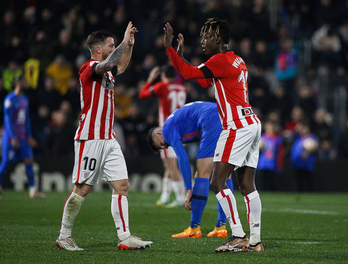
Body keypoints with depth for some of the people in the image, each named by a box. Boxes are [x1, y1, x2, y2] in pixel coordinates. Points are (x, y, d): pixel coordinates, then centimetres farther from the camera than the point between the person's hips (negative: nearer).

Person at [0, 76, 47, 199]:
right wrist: (13, 138, -19)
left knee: (29, 160, -1)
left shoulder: (25, 99, 13)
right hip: (11, 136, -7)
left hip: (23, 137, 7)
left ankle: (33, 190, -2)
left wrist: (29, 136, 13)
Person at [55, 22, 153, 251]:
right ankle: (64, 236, 7)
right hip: (90, 138, -9)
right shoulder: (90, 68, -10)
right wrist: (125, 40, -22)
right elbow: (109, 63, -31)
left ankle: (125, 237, -3)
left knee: (122, 185, -1)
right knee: (82, 189, -4)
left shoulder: (106, 71, 16)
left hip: (109, 139, 9)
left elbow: (121, 66, 40)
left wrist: (130, 44, 27)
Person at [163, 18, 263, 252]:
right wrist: (181, 55, 25)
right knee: (247, 185, 8)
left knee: (218, 182, -10)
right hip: (252, 123, 10)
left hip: (237, 126, -10)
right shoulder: (237, 61, 19)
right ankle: (255, 240, 5)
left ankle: (238, 236, -17)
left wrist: (169, 48, -8)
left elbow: (189, 74, -13)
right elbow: (205, 81, 27)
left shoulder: (221, 60, -9)